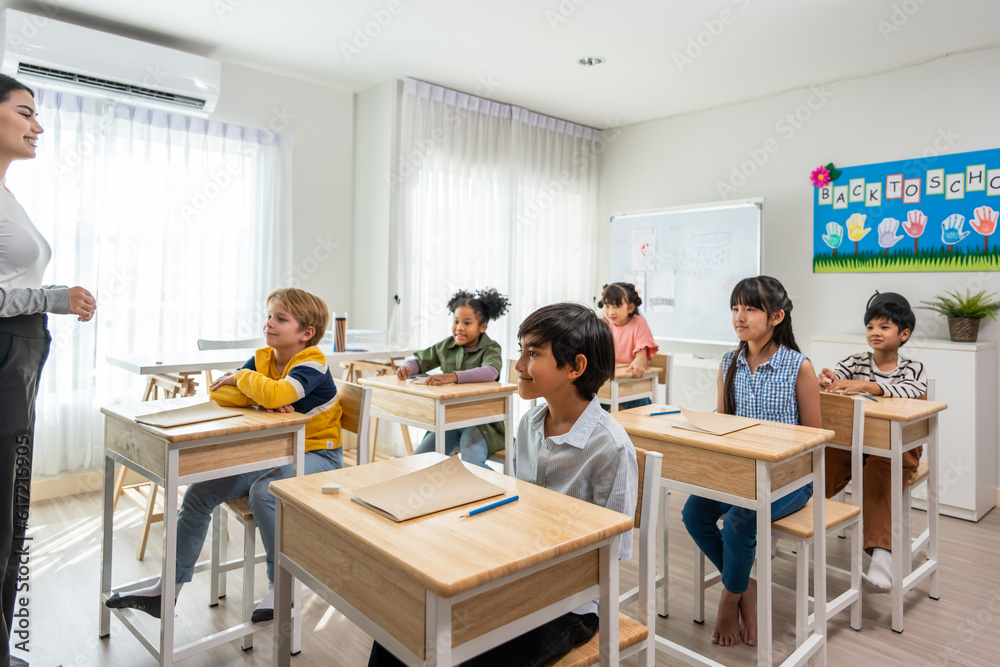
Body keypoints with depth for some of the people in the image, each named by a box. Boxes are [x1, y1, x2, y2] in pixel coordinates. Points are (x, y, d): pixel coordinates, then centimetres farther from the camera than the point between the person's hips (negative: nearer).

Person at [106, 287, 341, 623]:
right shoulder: (262, 359, 4)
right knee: (200, 490, -2)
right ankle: (167, 589, 11)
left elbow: (276, 394, -38)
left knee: (264, 491, -34)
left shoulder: (312, 364, -19)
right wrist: (263, 398, -20)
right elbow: (219, 395, -4)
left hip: (317, 455, -8)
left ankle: (279, 585, -12)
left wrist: (242, 377, -18)